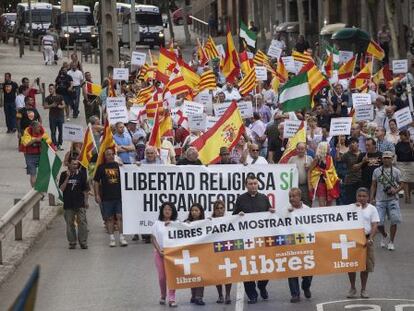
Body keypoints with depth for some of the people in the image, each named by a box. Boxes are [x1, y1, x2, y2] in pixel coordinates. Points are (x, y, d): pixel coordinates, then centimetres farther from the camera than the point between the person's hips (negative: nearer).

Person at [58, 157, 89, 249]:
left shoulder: (81, 175, 4)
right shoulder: (64, 175, 3)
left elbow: (85, 190, 9)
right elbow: (61, 189, -6)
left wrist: (86, 201, 5)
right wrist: (67, 177, -12)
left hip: (80, 204, 0)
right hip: (68, 204, 0)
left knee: (82, 222, -5)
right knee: (70, 224, 4)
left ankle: (83, 242, 2)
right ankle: (72, 242, 13)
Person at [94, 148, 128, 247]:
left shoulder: (119, 166, 8)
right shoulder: (101, 167, 4)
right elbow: (96, 182, 5)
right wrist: (97, 195, -2)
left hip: (119, 196, 1)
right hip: (106, 197, -1)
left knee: (120, 216, -4)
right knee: (109, 218, 3)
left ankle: (121, 237, 0)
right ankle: (111, 238, 9)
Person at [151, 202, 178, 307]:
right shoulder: (157, 223, 5)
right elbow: (153, 239, 3)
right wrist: (159, 250, -9)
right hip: (159, 252, 1)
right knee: (162, 276, 5)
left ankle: (172, 299, -3)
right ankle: (163, 296, 27)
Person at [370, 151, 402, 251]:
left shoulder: (396, 171, 4)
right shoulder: (377, 171, 6)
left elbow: (401, 185, 8)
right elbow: (373, 186, 10)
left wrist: (395, 191, -12)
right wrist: (372, 198, 1)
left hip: (392, 199, -1)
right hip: (380, 200, 1)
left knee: (394, 220, -7)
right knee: (378, 222, -6)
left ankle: (391, 242, 9)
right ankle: (385, 236, 25)